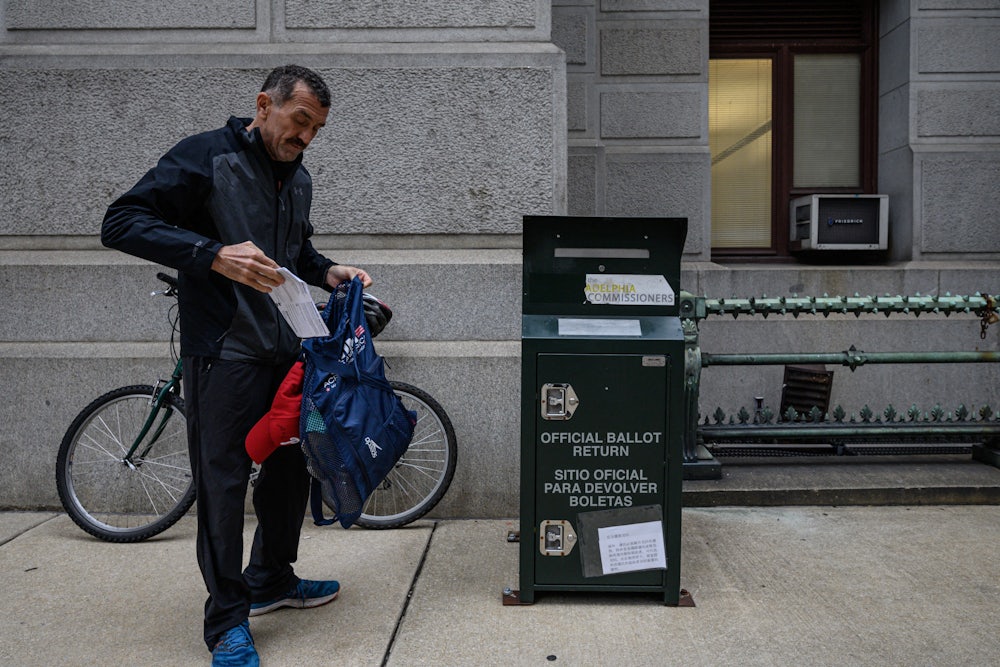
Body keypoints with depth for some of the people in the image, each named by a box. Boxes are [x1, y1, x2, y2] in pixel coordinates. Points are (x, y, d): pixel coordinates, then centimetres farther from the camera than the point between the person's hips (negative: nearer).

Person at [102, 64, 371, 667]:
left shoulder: (297, 177, 14)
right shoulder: (205, 158, -10)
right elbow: (122, 222, -17)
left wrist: (328, 272, 5)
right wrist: (214, 255, -29)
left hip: (287, 349, 8)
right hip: (225, 352, -7)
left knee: (291, 465, 15)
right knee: (224, 479, 0)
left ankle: (272, 579, 35)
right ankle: (228, 619, 15)